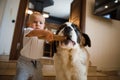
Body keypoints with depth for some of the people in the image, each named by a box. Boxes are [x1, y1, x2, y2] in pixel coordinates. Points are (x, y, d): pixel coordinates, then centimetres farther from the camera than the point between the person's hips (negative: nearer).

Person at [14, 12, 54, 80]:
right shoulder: (28, 30, -17)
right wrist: (45, 32, -57)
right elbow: (34, 33, -39)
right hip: (25, 61, -5)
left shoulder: (43, 34, 6)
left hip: (37, 63, 6)